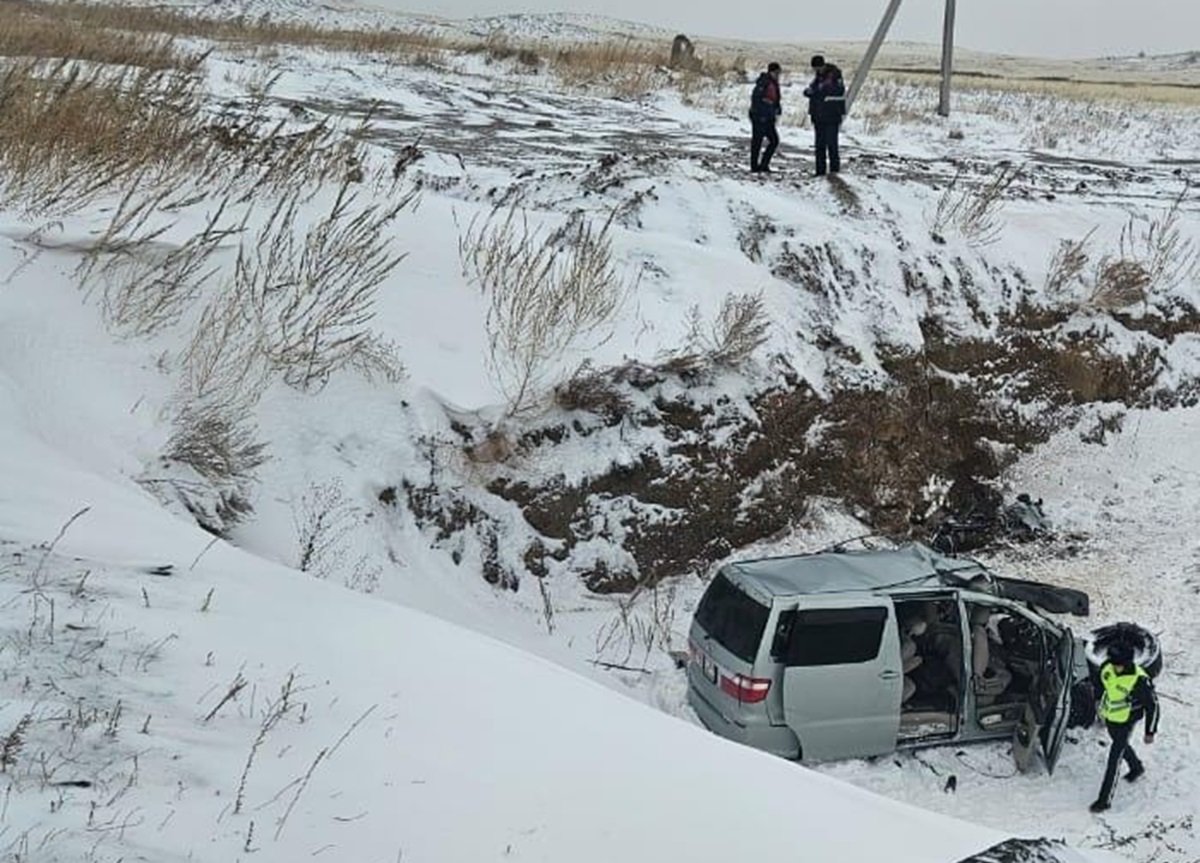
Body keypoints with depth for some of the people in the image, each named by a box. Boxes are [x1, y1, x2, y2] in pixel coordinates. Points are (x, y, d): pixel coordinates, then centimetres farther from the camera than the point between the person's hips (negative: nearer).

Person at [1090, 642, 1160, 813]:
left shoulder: (1139, 681, -32)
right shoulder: (1108, 668, -15)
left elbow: (1152, 706, -18)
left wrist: (1150, 732, -11)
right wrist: (1102, 706, 21)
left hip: (1125, 723, -7)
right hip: (1109, 718, 7)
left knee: (1114, 759, -2)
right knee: (1121, 745, 31)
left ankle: (1105, 800, 8)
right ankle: (1136, 767, 61)